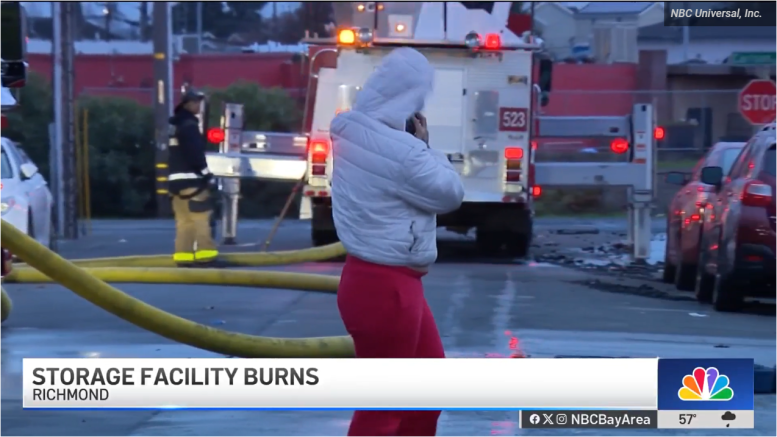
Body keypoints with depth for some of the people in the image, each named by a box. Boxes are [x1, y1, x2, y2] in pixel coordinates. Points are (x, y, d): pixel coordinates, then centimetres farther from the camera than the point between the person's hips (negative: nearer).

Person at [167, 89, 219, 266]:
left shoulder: (173, 125, 19)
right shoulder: (189, 125, -11)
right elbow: (195, 153, -17)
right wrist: (206, 172, -8)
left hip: (176, 179, 9)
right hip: (191, 178, -9)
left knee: (184, 220, 8)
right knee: (200, 217, -9)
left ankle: (183, 256, 5)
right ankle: (205, 255, -13)